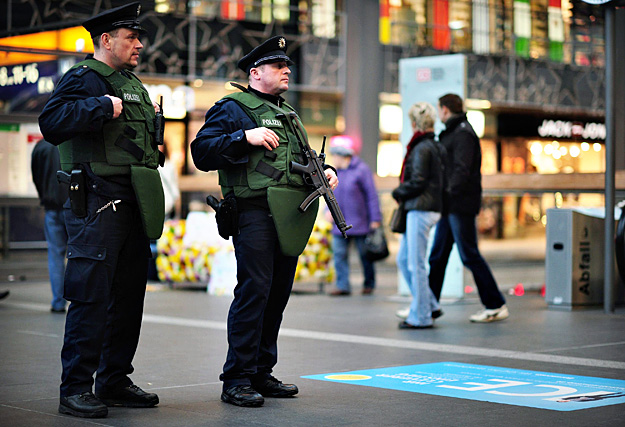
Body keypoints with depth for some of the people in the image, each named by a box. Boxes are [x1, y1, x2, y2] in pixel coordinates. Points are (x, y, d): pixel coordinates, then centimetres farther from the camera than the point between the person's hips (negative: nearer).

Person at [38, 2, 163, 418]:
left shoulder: (134, 84, 21)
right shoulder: (84, 78, -5)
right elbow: (52, 122, -20)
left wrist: (153, 120, 15)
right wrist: (103, 106, -20)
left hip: (134, 204, 9)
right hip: (98, 202, -9)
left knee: (130, 294, 12)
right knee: (91, 295, -9)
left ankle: (116, 380, 22)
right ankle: (76, 390, -4)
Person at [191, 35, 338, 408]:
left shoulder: (288, 113, 25)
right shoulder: (232, 108, 1)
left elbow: (302, 157, 33)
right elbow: (202, 151, -8)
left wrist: (324, 171, 13)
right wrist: (245, 137, -18)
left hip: (289, 216, 8)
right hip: (255, 212, -8)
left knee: (278, 293, 9)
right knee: (254, 290, -13)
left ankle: (262, 373, 18)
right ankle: (237, 380, -7)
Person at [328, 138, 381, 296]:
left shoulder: (361, 170, -7)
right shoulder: (336, 172, 11)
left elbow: (372, 195, -7)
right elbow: (331, 193, 21)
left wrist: (375, 219, -10)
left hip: (360, 222, -5)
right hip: (340, 222, 5)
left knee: (365, 254, 5)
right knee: (339, 253, -3)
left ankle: (369, 284, 18)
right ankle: (343, 286, -1)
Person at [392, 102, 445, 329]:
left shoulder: (422, 148, -14)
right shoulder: (436, 147, 13)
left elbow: (417, 182, -17)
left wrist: (397, 193, 0)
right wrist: (403, 193, 14)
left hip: (420, 211, -9)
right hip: (421, 210, 9)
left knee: (416, 264, -3)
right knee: (403, 260, 15)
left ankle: (420, 317, 2)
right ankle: (430, 306, 18)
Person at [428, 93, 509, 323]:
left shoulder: (463, 134, -11)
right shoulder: (451, 134, 20)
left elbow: (462, 170, -21)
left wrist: (450, 192, -28)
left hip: (461, 205, -10)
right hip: (449, 206, 10)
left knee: (469, 256, -7)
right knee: (437, 255, 10)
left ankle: (496, 306, -1)